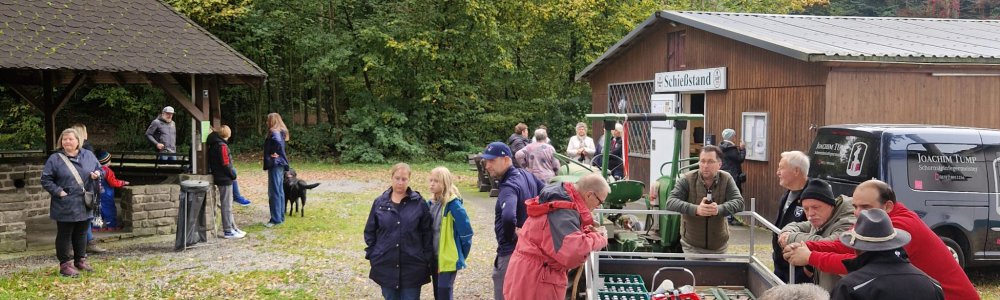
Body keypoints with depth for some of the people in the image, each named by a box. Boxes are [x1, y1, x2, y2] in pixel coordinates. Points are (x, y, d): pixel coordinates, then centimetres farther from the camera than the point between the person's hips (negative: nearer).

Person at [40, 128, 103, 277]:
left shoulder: (88, 155, 6)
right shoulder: (55, 159, -5)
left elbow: (100, 170, 17)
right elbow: (46, 180, -5)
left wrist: (97, 174, -7)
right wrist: (59, 192, -16)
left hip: (85, 204, 4)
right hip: (65, 206, -4)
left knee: (81, 233, 15)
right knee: (64, 235, 3)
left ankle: (80, 260, 28)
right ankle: (65, 264, 9)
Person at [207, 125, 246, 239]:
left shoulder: (212, 145, 11)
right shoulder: (222, 146, -17)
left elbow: (210, 162, 17)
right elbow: (225, 164, -21)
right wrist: (233, 175, -8)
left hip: (218, 178, 9)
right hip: (225, 179, -9)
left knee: (227, 205, 16)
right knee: (226, 205, -3)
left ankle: (233, 228, 25)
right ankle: (228, 231, 2)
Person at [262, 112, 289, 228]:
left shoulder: (274, 132, -15)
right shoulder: (280, 131, 15)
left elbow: (278, 142, -34)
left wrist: (275, 153, -20)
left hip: (274, 164, -10)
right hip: (279, 164, 10)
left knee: (274, 191, -7)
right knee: (279, 191, 13)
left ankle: (275, 219, -6)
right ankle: (280, 216, 19)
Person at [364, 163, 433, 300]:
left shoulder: (419, 203, -2)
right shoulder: (380, 203, 3)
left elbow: (427, 233, 1)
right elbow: (370, 232, 10)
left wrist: (428, 260, -2)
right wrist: (372, 255, 3)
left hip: (412, 267, -2)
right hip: (386, 266, 2)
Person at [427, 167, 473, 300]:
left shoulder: (453, 205, -15)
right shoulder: (431, 204, 7)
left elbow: (466, 232, -14)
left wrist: (460, 256, -5)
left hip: (448, 259, -7)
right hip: (434, 258, 7)